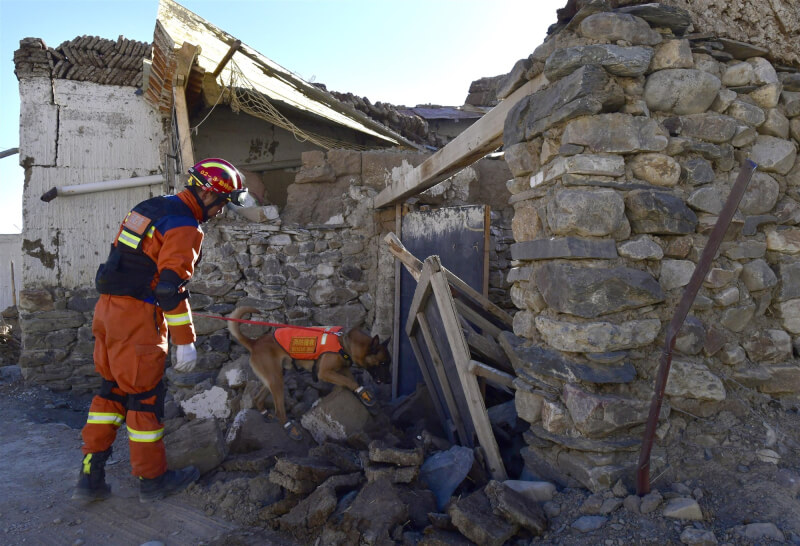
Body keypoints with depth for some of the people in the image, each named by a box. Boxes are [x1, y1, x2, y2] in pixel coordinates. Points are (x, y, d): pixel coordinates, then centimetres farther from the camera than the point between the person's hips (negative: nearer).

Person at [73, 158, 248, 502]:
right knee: (145, 396, 2)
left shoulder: (152, 207, 16)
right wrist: (185, 342, -15)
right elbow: (171, 287, -20)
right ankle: (152, 480, 17)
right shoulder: (185, 227, -14)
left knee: (113, 390, 16)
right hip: (137, 317, -9)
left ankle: (90, 478, 22)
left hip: (107, 306, 9)